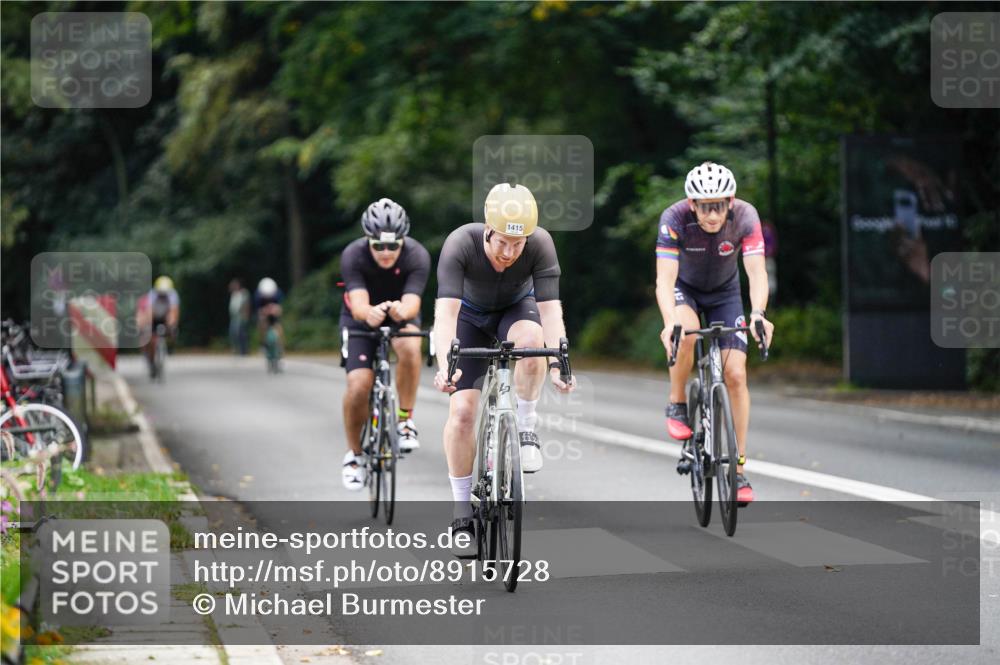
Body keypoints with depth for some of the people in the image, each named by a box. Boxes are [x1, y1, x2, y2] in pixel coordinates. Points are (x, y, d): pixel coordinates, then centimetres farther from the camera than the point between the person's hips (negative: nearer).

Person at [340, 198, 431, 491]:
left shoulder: (417, 256, -27)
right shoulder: (353, 256, -28)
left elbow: (412, 303, -38)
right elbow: (358, 304, -39)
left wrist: (402, 310, -62)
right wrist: (369, 313, -63)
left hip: (400, 316, 0)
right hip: (361, 320, 0)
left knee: (409, 347, -35)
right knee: (358, 387, -18)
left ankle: (405, 420, -17)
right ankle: (354, 453, 7)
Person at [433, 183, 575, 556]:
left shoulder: (540, 244, -31)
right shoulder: (460, 245, -34)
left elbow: (550, 308, -36)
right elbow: (446, 312, -42)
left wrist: (558, 363, -51)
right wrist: (446, 366, -57)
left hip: (517, 309, 1)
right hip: (471, 316, 0)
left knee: (530, 339, -37)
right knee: (462, 410, -14)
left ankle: (525, 428, -14)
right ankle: (463, 516, -2)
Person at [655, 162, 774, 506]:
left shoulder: (745, 216, -29)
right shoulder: (675, 219, -33)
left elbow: (757, 273, -35)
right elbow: (664, 280, -39)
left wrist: (758, 315, -54)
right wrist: (670, 322, -57)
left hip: (724, 291, 2)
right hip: (684, 287, -1)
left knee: (735, 374, -10)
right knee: (687, 332, -36)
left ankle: (738, 469, -1)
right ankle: (677, 405, -10)